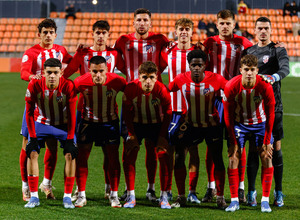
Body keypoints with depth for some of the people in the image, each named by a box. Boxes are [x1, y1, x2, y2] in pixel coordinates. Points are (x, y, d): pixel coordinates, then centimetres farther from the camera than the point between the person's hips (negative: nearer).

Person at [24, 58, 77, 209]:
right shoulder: (35, 86, -24)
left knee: (70, 155, -16)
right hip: (41, 123, 1)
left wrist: (69, 138, -18)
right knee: (32, 153, -14)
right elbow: (29, 112, -12)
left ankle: (67, 197, -7)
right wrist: (33, 136, -14)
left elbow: (71, 115, -17)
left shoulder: (68, 86, -26)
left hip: (63, 124, -1)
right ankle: (34, 197, -8)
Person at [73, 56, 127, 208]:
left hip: (110, 122, 0)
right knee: (82, 156, -3)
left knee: (113, 158, -3)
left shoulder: (116, 81, -21)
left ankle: (114, 195, 9)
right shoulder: (81, 82, -20)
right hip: (88, 121, 0)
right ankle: (81, 195, 6)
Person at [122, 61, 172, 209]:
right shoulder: (131, 89, -23)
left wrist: (162, 137, -11)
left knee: (164, 156, -12)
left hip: (157, 124, 0)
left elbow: (167, 113, -9)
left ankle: (164, 197, -1)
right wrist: (132, 135, -9)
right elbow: (127, 112, -7)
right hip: (136, 124, 1)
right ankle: (131, 196, -1)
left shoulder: (161, 90, -24)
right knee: (128, 156, -11)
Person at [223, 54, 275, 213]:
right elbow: (228, 115, -12)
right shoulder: (231, 87, -23)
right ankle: (234, 200, -3)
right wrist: (233, 142, -12)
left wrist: (267, 142, -12)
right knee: (233, 157, -10)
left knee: (266, 157, -8)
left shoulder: (265, 87, -23)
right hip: (239, 124, 0)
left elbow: (270, 115, -12)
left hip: (260, 123, 0)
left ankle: (265, 200, -2)